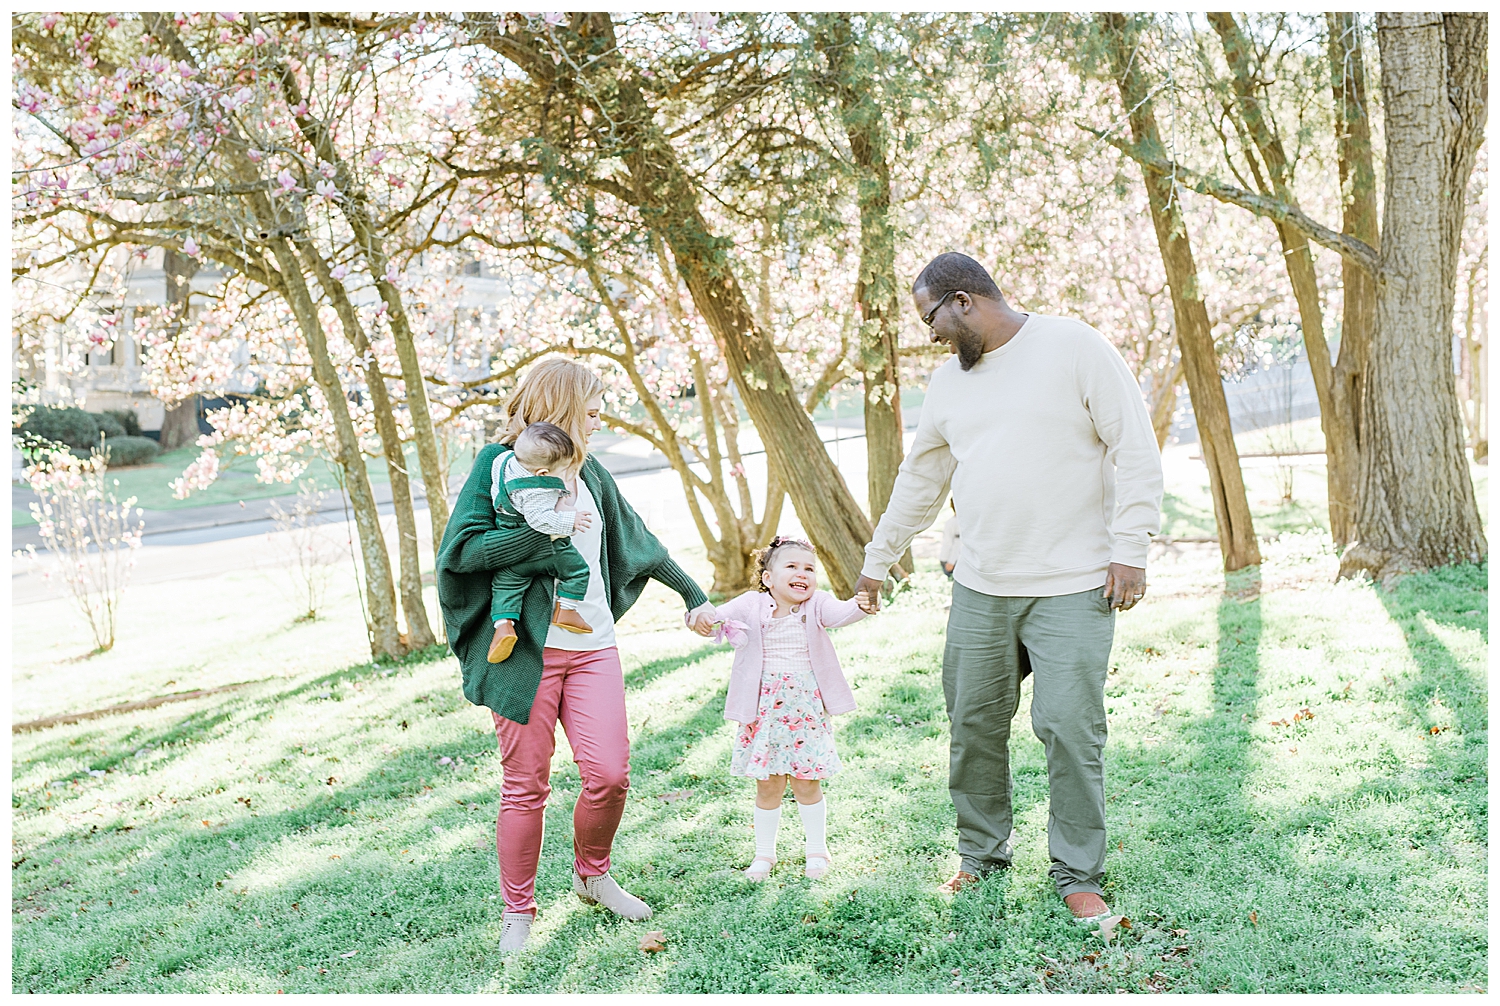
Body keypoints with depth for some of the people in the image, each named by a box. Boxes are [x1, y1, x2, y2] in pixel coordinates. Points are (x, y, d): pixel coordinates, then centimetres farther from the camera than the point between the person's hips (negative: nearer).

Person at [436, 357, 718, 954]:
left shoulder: (588, 471, 15)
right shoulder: (498, 462, -3)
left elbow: (639, 543, 26)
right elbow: (462, 551, -14)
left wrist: (693, 595, 30)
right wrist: (545, 528, -18)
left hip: (592, 647, 5)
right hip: (526, 649, -5)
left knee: (610, 775, -2)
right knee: (525, 786, 1)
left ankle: (591, 876, 26)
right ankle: (517, 912, 19)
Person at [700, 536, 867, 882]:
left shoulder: (816, 605, -6)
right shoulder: (753, 605, -3)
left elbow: (840, 613, -25)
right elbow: (719, 616, -8)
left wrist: (861, 605, -47)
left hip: (807, 713, 0)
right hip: (764, 713, 1)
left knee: (807, 785, 9)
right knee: (767, 787, 10)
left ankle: (817, 849, 28)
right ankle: (764, 853, 28)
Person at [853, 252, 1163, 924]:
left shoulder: (1074, 347, -6)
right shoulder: (949, 381, 12)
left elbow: (1136, 452, -7)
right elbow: (919, 481, 22)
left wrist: (1129, 550, -12)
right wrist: (876, 560, 26)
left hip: (1072, 589, -5)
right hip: (979, 589, 5)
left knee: (1071, 730, -4)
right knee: (973, 726, 9)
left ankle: (1078, 875, 13)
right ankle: (981, 856, 28)